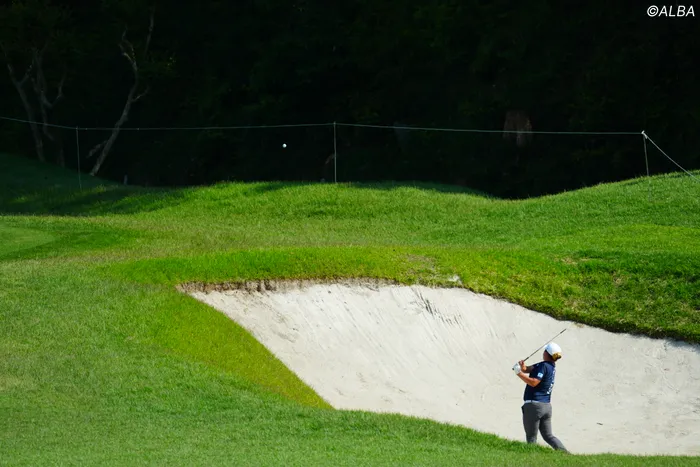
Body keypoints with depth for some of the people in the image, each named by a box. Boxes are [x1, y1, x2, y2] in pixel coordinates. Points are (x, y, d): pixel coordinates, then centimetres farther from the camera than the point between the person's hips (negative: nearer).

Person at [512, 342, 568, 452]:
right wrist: (523, 367, -9)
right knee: (548, 436, 13)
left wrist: (519, 373, -19)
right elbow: (530, 369, 11)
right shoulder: (552, 367, 11)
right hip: (547, 406, 8)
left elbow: (533, 382, -23)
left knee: (531, 437, 0)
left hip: (534, 405, -8)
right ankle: (565, 454, -1)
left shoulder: (544, 366, -15)